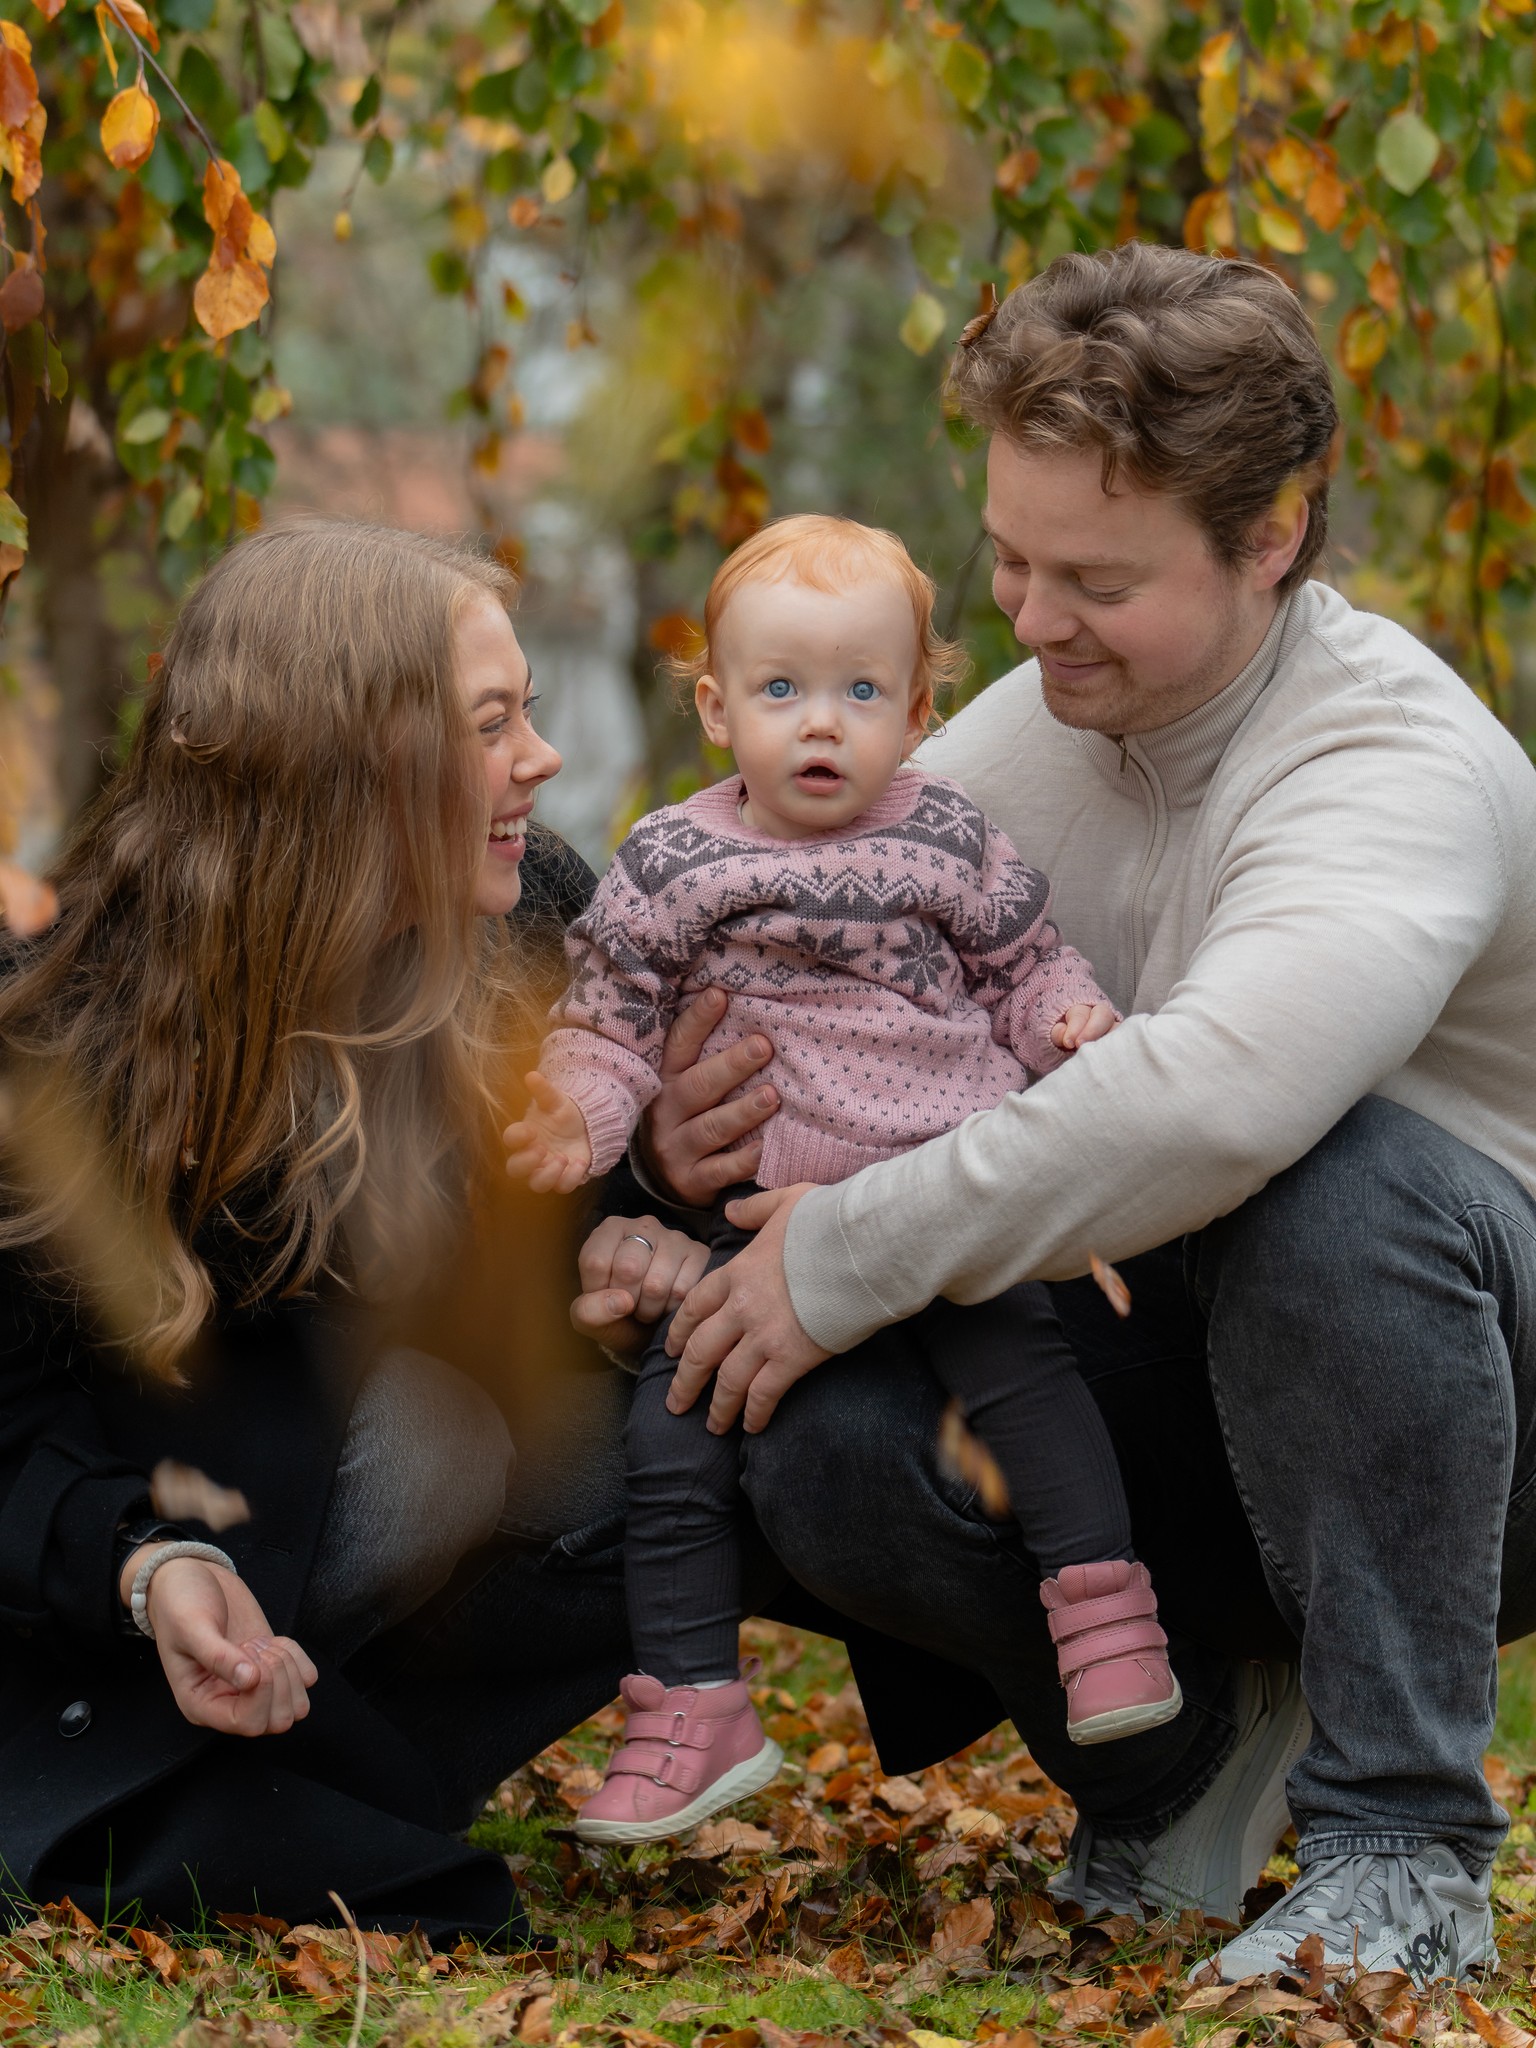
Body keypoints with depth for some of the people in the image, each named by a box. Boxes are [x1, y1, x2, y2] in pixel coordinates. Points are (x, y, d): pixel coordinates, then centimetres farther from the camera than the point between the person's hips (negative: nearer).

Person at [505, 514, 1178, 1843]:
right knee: (671, 1436, -4)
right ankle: (695, 1713, 8)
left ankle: (1108, 1611, -15)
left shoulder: (948, 840, 4)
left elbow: (1025, 965, 15)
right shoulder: (669, 866, 4)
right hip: (757, 1218, 2)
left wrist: (1073, 1022, -7)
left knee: (1014, 1360, -26)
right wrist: (575, 1113, -11)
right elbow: (613, 1024, 8)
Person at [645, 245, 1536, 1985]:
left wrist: (854, 1258, -35)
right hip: (1168, 1369, 6)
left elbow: (1222, 1091, -43)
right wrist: (678, 1127, -17)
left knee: (1340, 1175, -38)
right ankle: (1185, 1754, 7)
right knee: (826, 1450, -22)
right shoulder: (1030, 734, 2)